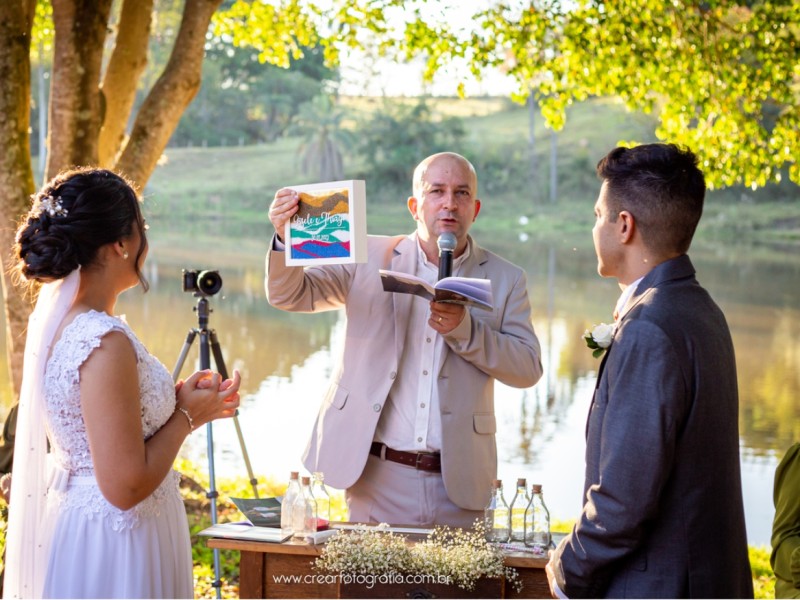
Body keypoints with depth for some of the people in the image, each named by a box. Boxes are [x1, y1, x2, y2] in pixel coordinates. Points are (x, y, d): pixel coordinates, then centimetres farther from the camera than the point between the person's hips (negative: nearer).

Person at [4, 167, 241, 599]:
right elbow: (126, 486, -24)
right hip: (115, 543, -9)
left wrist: (181, 402, 8)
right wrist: (186, 416, -11)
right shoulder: (104, 343, -25)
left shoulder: (55, 316, 2)